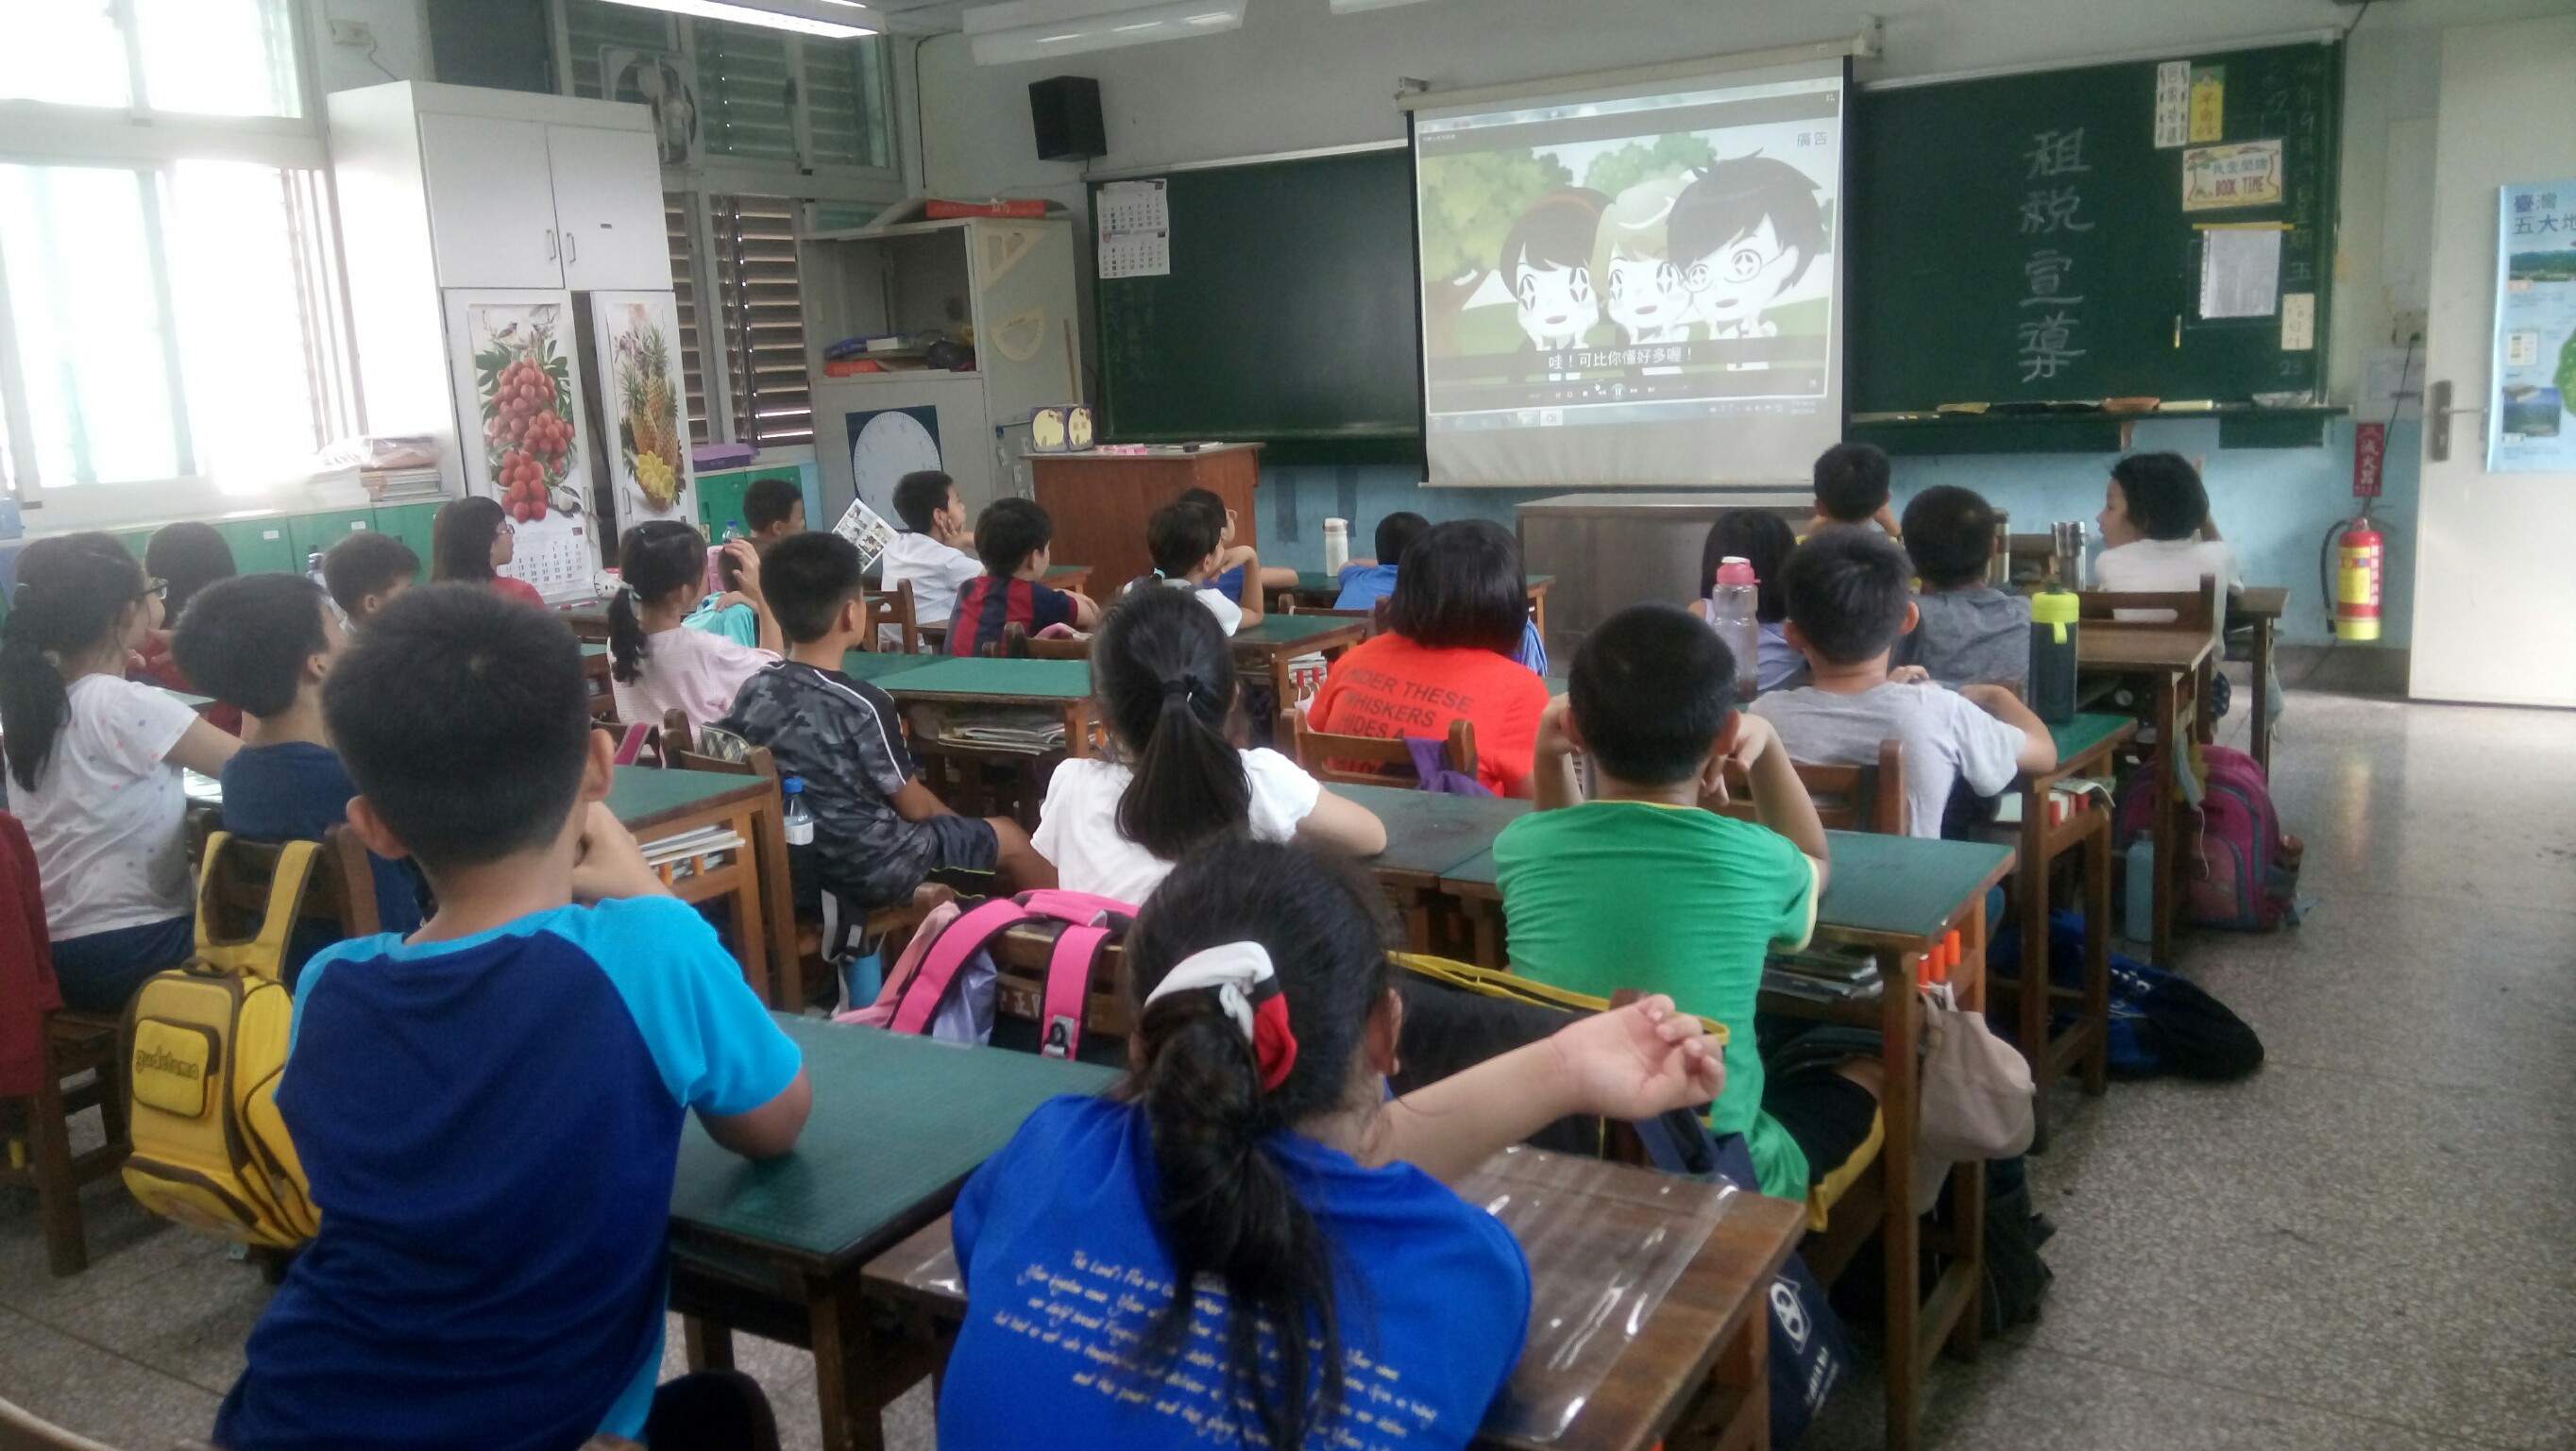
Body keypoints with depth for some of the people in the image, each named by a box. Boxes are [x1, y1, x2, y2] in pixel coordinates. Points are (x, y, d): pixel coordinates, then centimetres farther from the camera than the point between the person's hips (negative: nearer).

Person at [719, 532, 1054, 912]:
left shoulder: (754, 690, -6)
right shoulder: (862, 705, -24)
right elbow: (913, 805, -13)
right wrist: (955, 820, 11)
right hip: (872, 870, -7)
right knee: (1008, 836, 15)